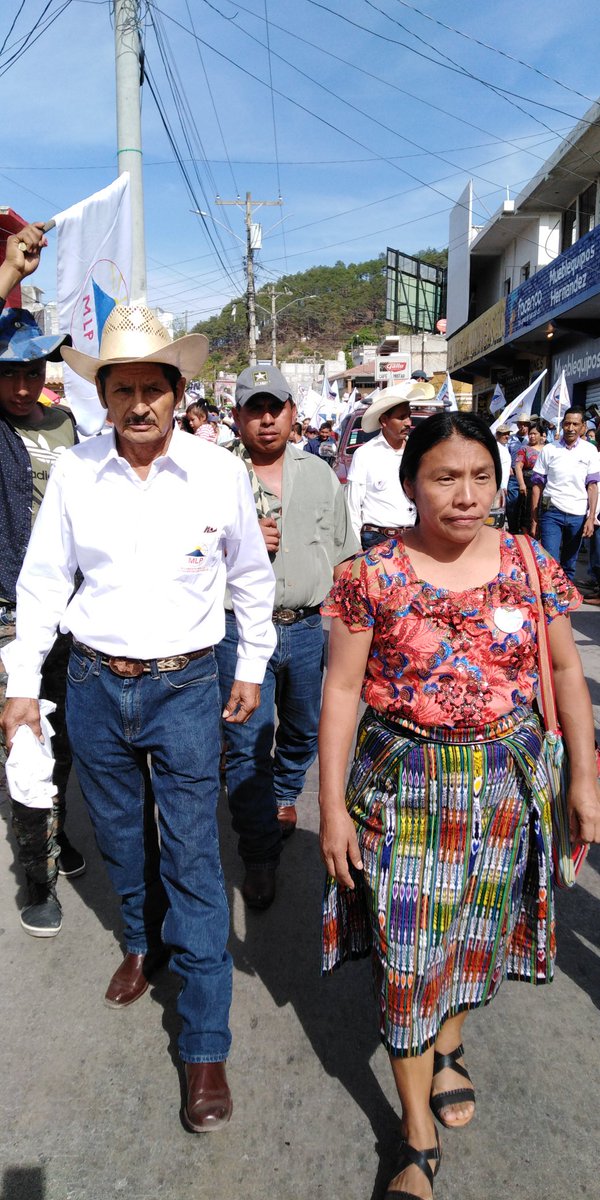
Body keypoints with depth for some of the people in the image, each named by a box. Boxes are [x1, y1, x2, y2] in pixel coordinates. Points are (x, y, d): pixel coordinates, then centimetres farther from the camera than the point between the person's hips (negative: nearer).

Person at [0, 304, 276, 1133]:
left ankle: (206, 1046, 15)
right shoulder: (74, 471, -3)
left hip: (185, 690, -2)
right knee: (121, 836, 20)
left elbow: (252, 578, 6)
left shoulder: (219, 472, -7)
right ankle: (144, 943, 49)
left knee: (193, 859, 0)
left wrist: (253, 668, 9)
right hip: (94, 685, 3)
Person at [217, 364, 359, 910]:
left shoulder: (320, 474, 9)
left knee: (303, 731, 18)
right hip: (242, 631, -3)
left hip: (308, 626, 3)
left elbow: (341, 557, 12)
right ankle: (260, 855, 15)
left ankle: (283, 795, 47)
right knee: (246, 746, 1)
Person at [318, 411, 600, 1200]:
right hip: (403, 784, -2)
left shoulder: (531, 566, -3)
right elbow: (342, 688, -7)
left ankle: (449, 1046, 52)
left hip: (506, 781, 3)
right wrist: (333, 805, -7)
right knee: (408, 950, 5)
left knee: (477, 926, 20)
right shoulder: (372, 576, -10)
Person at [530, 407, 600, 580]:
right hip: (551, 512, -1)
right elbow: (537, 485, 1)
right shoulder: (549, 450, 1)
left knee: (569, 565, 11)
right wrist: (534, 520, -3)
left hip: (578, 515, 2)